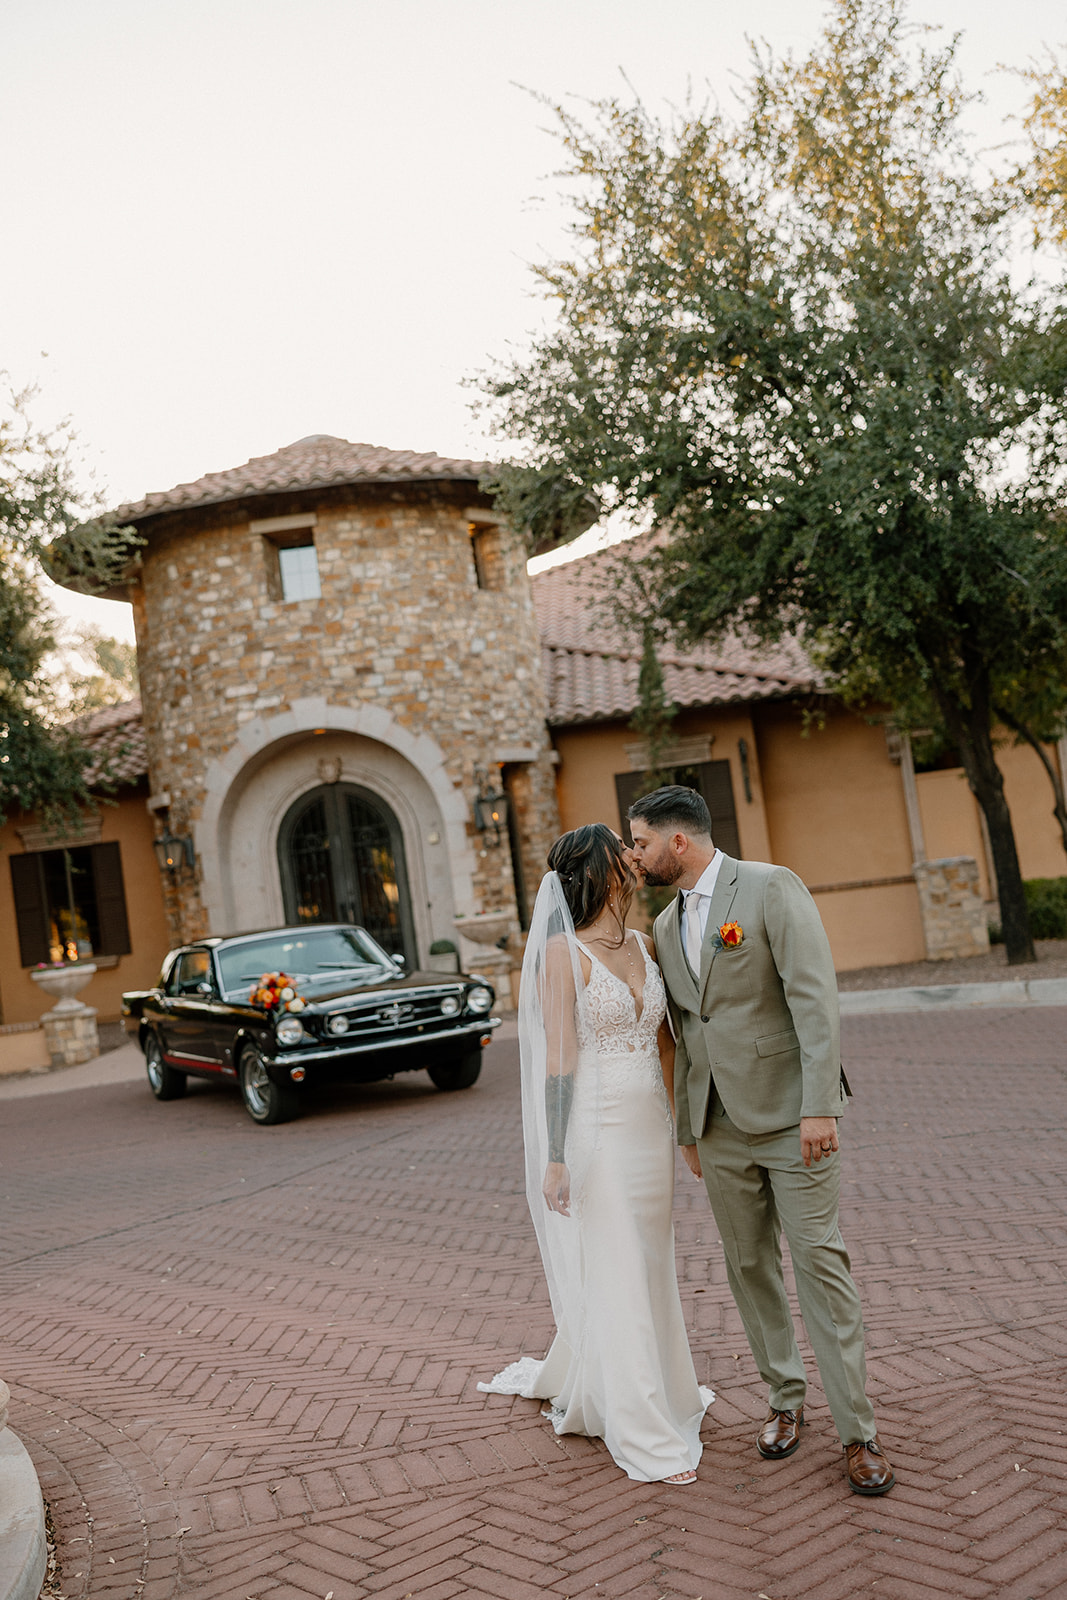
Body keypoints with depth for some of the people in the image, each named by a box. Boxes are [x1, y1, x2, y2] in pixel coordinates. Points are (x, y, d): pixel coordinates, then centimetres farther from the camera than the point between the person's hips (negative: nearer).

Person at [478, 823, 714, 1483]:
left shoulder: (645, 946, 8)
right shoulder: (564, 952, -12)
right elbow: (558, 1061, -14)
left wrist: (679, 1121, 11)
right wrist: (554, 1158, -15)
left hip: (650, 1127, 7)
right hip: (598, 1130, -7)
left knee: (653, 1267, 16)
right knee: (615, 1277, 2)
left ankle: (578, 1384, 37)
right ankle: (647, 1435, 13)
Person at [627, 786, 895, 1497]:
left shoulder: (772, 887, -10)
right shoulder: (667, 927, 12)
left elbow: (815, 998, -15)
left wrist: (819, 1108, -20)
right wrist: (687, 1128, 18)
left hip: (790, 1116, -6)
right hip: (720, 1125, 6)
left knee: (820, 1262, -3)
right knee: (750, 1265, 11)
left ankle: (858, 1429, 6)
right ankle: (786, 1398, 27)